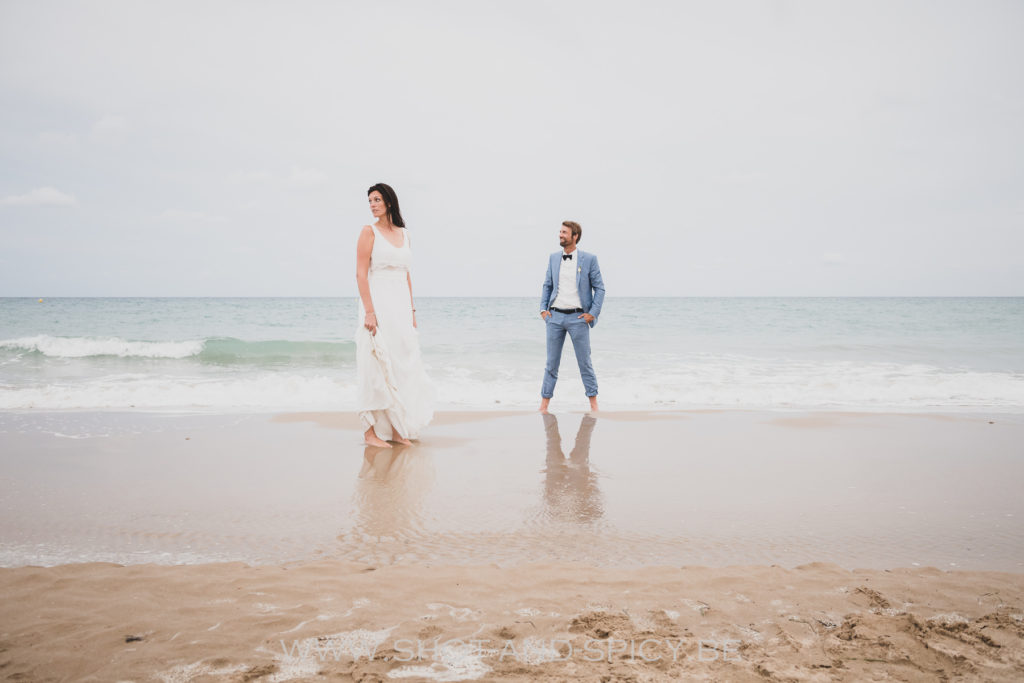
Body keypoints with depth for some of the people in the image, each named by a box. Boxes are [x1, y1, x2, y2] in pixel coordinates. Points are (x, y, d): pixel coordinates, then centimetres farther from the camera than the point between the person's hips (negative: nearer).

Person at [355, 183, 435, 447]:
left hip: (401, 306, 6)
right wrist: (369, 311, -18)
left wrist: (412, 310, 12)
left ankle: (396, 428, 15)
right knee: (376, 366, -5)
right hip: (378, 304, -6)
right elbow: (361, 273, -9)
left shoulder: (404, 234, 14)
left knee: (402, 365, 7)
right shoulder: (369, 232, -3)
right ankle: (371, 431, 0)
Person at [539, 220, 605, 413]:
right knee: (552, 363, 6)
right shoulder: (554, 258, 9)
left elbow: (599, 288, 0)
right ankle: (544, 404, 12)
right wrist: (543, 308, 4)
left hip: (578, 317, -3)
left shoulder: (589, 259, -2)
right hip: (555, 316, 3)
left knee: (585, 362, 3)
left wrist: (593, 313, -8)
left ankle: (593, 403, 13)